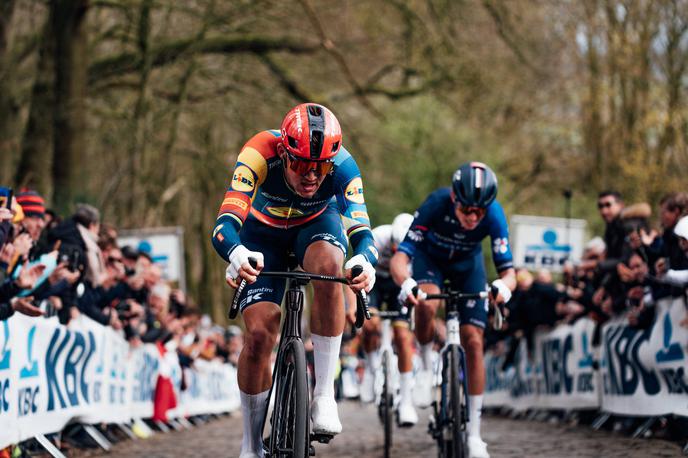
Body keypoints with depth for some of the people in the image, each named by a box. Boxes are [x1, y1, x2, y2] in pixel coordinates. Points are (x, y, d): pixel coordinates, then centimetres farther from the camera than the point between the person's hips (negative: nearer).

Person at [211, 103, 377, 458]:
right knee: (259, 334, -14)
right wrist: (236, 254, -68)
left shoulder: (343, 166, -33)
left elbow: (361, 230, -40)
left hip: (317, 224, 0)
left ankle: (324, 394, -27)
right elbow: (224, 226, -45)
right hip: (263, 233, 0)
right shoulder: (259, 156, -37)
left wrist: (365, 261, -63)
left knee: (327, 266, -36)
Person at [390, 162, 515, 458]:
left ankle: (474, 433, 1)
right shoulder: (436, 205, -37)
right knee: (426, 304, -35)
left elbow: (508, 270, -32)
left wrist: (504, 284, -56)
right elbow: (400, 258, -41)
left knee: (473, 342, -8)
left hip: (467, 264, 1)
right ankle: (426, 365, -5)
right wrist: (406, 283, -63)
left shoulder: (494, 216, -33)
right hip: (431, 257, -1)